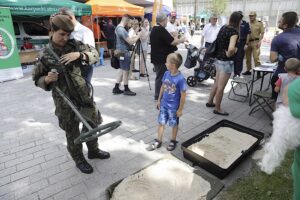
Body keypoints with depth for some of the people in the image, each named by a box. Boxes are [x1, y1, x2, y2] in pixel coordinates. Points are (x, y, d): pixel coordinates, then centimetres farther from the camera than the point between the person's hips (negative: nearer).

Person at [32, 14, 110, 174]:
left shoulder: (74, 45, -1)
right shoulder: (45, 55, -8)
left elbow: (95, 53, -4)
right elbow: (37, 79, 0)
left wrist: (79, 55, -20)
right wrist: (47, 79, -22)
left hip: (83, 94, 4)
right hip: (64, 100, -3)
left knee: (93, 123, 16)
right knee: (72, 131, 11)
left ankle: (93, 150, 41)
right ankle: (79, 159, 34)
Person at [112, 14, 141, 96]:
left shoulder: (118, 27, 12)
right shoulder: (121, 29, -20)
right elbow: (130, 42, -21)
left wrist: (134, 37, 10)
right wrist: (138, 36, -7)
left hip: (121, 52, 10)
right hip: (124, 52, -10)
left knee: (122, 70, 15)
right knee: (125, 71, 0)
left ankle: (116, 88, 19)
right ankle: (126, 90, 12)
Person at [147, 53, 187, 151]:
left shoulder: (180, 79, -23)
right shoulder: (166, 74, -6)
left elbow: (183, 95, -17)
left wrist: (180, 109, -12)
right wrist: (159, 100, 12)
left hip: (174, 107, -5)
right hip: (164, 104, 5)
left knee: (174, 124, 15)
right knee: (161, 122, 14)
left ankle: (173, 141, 36)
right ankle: (158, 141, 30)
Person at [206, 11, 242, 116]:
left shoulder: (223, 27, 5)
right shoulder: (234, 32, -19)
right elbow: (231, 48, -35)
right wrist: (229, 54, -15)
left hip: (218, 59, 9)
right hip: (226, 62, -9)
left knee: (217, 83, 23)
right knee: (221, 87, 4)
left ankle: (210, 102, 36)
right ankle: (217, 109, 18)